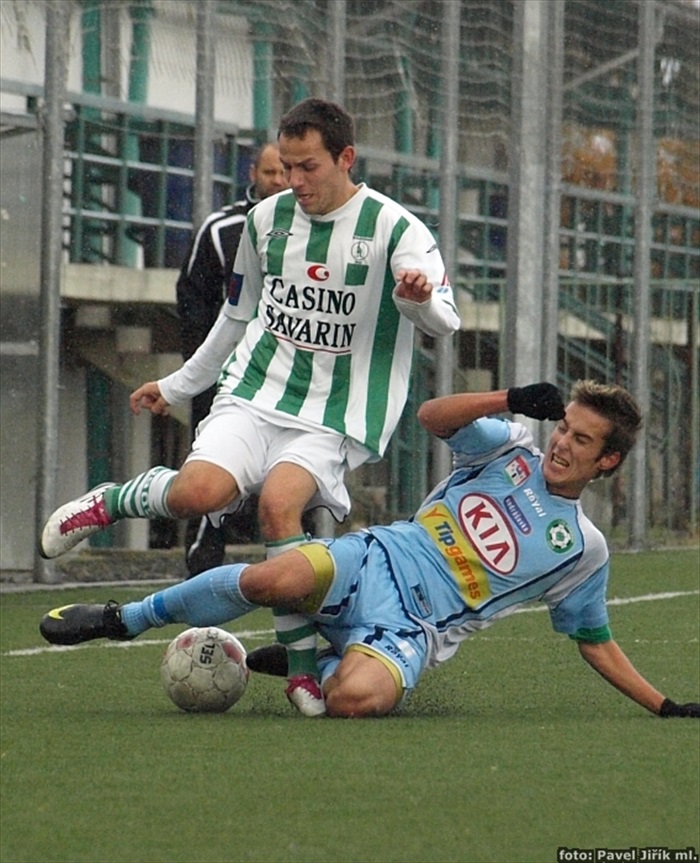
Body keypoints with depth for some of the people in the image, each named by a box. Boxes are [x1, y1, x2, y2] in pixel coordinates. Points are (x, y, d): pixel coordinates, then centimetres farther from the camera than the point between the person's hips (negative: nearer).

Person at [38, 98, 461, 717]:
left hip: (334, 418, -3)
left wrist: (421, 297, -39)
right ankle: (111, 502, 4)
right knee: (199, 491, -28)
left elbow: (445, 321, -15)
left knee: (278, 502, -31)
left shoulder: (395, 229, -5)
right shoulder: (268, 219, 10)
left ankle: (303, 667, -19)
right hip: (254, 394, 3)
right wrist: (178, 385, 32)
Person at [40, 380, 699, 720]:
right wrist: (511, 400, -12)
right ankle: (125, 619, -14)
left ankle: (317, 666, 1)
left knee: (356, 698, -37)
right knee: (275, 580, -34)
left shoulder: (583, 551, 10)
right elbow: (433, 417, 0)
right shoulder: (512, 452, 13)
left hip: (412, 628, -1)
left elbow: (595, 642, 19)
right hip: (375, 562, 1)